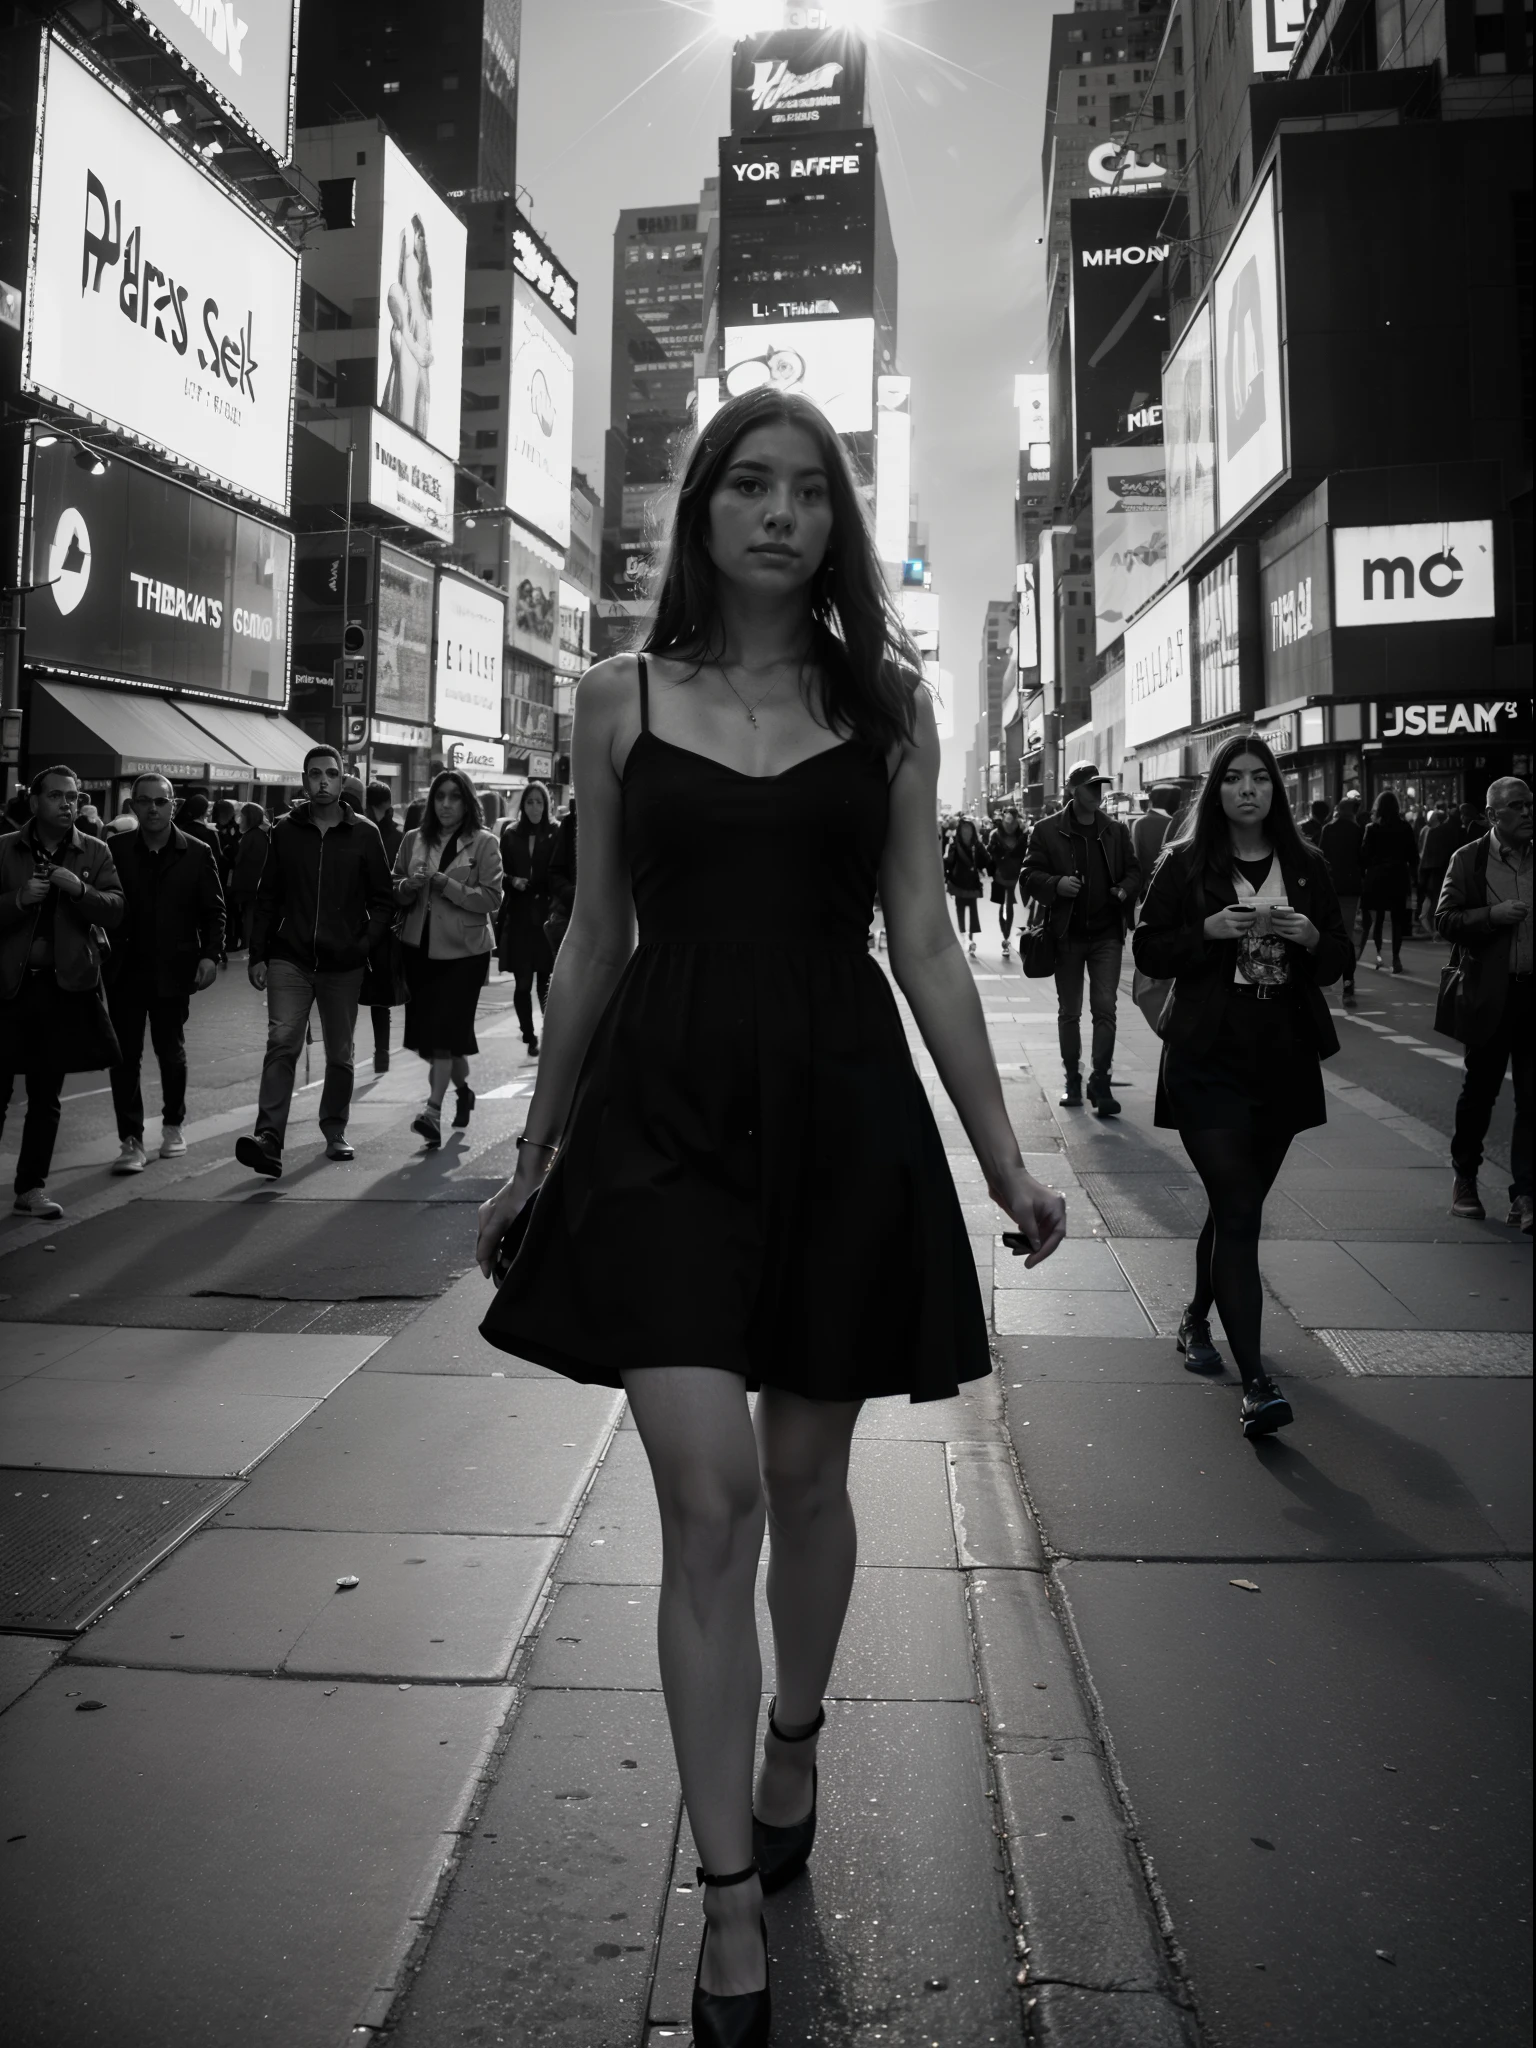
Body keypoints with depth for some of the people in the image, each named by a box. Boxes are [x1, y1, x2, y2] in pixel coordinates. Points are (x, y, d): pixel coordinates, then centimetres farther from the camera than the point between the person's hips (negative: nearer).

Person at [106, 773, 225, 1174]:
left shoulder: (196, 854, 0)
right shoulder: (116, 851, 0)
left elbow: (214, 911, 2)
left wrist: (211, 954, -9)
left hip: (173, 971, 0)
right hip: (125, 971, 0)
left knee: (171, 1052, 12)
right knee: (125, 1055, -1)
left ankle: (173, 1125, 31)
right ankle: (130, 1140, 5)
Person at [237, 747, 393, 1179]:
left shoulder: (364, 834, 2)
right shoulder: (285, 831, 5)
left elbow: (382, 899, 4)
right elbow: (267, 898, 7)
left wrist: (365, 944, -10)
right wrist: (258, 955, 2)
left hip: (343, 965, 0)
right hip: (290, 959, 0)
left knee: (340, 1055, 11)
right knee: (281, 1043, -14)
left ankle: (334, 1133, 26)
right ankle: (269, 1141, -20)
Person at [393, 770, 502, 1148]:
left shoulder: (484, 843, -2)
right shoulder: (413, 840, 9)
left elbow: (492, 899, -9)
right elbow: (393, 892, 11)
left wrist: (445, 884, -17)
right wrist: (411, 884, -10)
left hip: (464, 949, -4)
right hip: (419, 946, 4)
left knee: (445, 1030, -11)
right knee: (428, 1030, 9)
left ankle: (433, 1110, -14)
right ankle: (462, 1088, 33)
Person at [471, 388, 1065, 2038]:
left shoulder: (886, 706, 5)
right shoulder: (619, 701, 5)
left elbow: (925, 941, 4)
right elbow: (594, 941, 9)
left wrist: (1002, 1157, 2)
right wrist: (533, 1156, 12)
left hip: (840, 1111, 1)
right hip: (662, 1111, 0)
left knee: (804, 1475, 13)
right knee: (708, 1497, -6)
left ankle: (793, 1740, 43)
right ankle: (732, 1910, 11)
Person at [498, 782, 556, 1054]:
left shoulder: (555, 834, -1)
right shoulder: (510, 833, 5)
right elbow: (500, 871, 10)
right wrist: (513, 880, -10)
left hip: (545, 914, -2)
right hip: (518, 916, 2)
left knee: (545, 978, -5)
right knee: (522, 982, 5)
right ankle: (530, 1037, 16)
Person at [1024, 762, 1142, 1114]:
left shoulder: (1116, 830, 7)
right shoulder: (1047, 830, -2)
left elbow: (1133, 871, 14)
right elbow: (1030, 875, -2)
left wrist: (1125, 889, -8)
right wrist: (1056, 884, -21)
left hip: (1106, 933, 1)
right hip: (1067, 933, -1)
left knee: (1105, 1007, -7)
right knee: (1069, 1012, 9)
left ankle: (1100, 1081, -3)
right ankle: (1073, 1081, 21)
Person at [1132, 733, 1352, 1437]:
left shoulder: (1306, 866, 8)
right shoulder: (1185, 864, -1)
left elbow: (1338, 958, 12)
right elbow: (1149, 951, -1)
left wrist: (1309, 937, -9)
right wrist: (1210, 930, -17)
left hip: (1284, 1061, 4)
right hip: (1208, 1060, -4)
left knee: (1238, 1204, 15)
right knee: (1238, 1210, -12)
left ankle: (1197, 1317, 39)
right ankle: (1256, 1383, -13)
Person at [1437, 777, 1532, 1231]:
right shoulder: (1468, 860, -1)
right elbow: (1443, 919, -5)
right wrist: (1492, 914, -19)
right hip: (1490, 995, -2)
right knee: (1478, 1091, 10)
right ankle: (1465, 1180, 27)